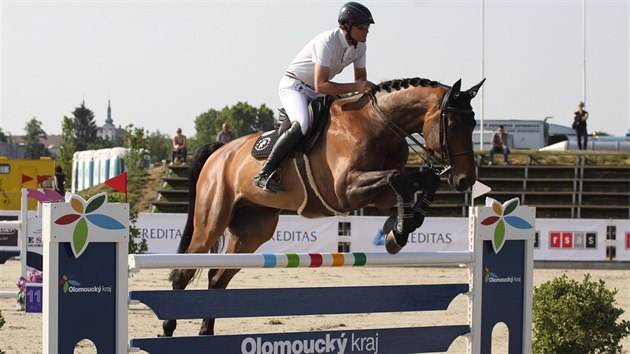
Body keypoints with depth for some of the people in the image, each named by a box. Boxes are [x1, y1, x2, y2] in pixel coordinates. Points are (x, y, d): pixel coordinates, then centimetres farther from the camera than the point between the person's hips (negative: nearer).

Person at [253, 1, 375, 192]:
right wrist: (356, 87, -37)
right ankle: (263, 174, -32)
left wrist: (365, 88, -15)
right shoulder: (327, 42, -29)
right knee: (302, 125, -33)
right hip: (293, 85, -9)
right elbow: (321, 86, -34)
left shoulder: (359, 46, -4)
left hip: (315, 94, 9)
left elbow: (361, 78, 9)